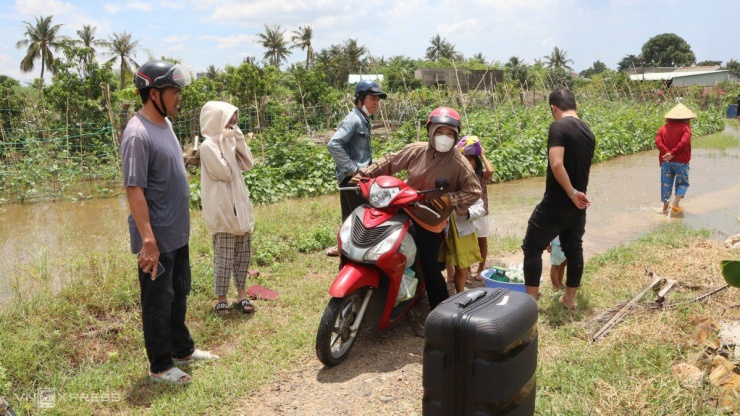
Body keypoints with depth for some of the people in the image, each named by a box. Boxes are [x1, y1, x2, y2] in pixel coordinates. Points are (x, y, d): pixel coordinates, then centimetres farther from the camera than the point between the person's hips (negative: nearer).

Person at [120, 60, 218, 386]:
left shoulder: (164, 123, 8)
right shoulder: (138, 135, -21)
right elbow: (134, 190, -24)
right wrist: (148, 241, -25)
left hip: (178, 234, 9)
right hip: (157, 239, -9)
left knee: (179, 295, 21)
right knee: (158, 303, 6)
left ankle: (182, 349, 37)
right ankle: (160, 366, 21)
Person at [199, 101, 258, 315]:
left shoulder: (230, 141, 11)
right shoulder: (208, 146, -13)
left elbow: (248, 164, 7)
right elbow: (225, 173, -19)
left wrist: (238, 140, -1)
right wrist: (228, 144, -14)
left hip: (240, 206, 8)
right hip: (223, 210, -8)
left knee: (243, 254, 13)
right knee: (224, 256, 0)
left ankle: (241, 293, 23)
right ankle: (221, 297, 12)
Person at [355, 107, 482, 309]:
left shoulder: (460, 164, -15)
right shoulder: (416, 150, -7)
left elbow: (474, 192, -8)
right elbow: (390, 162, 3)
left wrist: (450, 199, -23)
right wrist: (365, 173, -2)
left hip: (430, 221, -4)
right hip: (402, 208, 4)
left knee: (429, 268, 0)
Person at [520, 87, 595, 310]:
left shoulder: (558, 127, -16)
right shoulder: (588, 131, 9)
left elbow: (557, 165, -27)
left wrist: (572, 193, -19)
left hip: (555, 204, -7)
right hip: (578, 205, 8)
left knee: (532, 248, 4)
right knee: (574, 248, 16)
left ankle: (531, 300, 7)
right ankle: (570, 298, 28)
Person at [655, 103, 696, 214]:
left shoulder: (663, 128, 7)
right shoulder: (685, 127, -4)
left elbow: (658, 141, -8)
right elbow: (684, 142, -20)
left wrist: (667, 153, -15)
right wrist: (672, 153, -16)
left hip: (666, 161, 3)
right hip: (681, 161, -3)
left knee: (666, 183, 9)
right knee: (682, 183, 9)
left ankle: (665, 206, 8)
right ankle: (675, 203, -7)